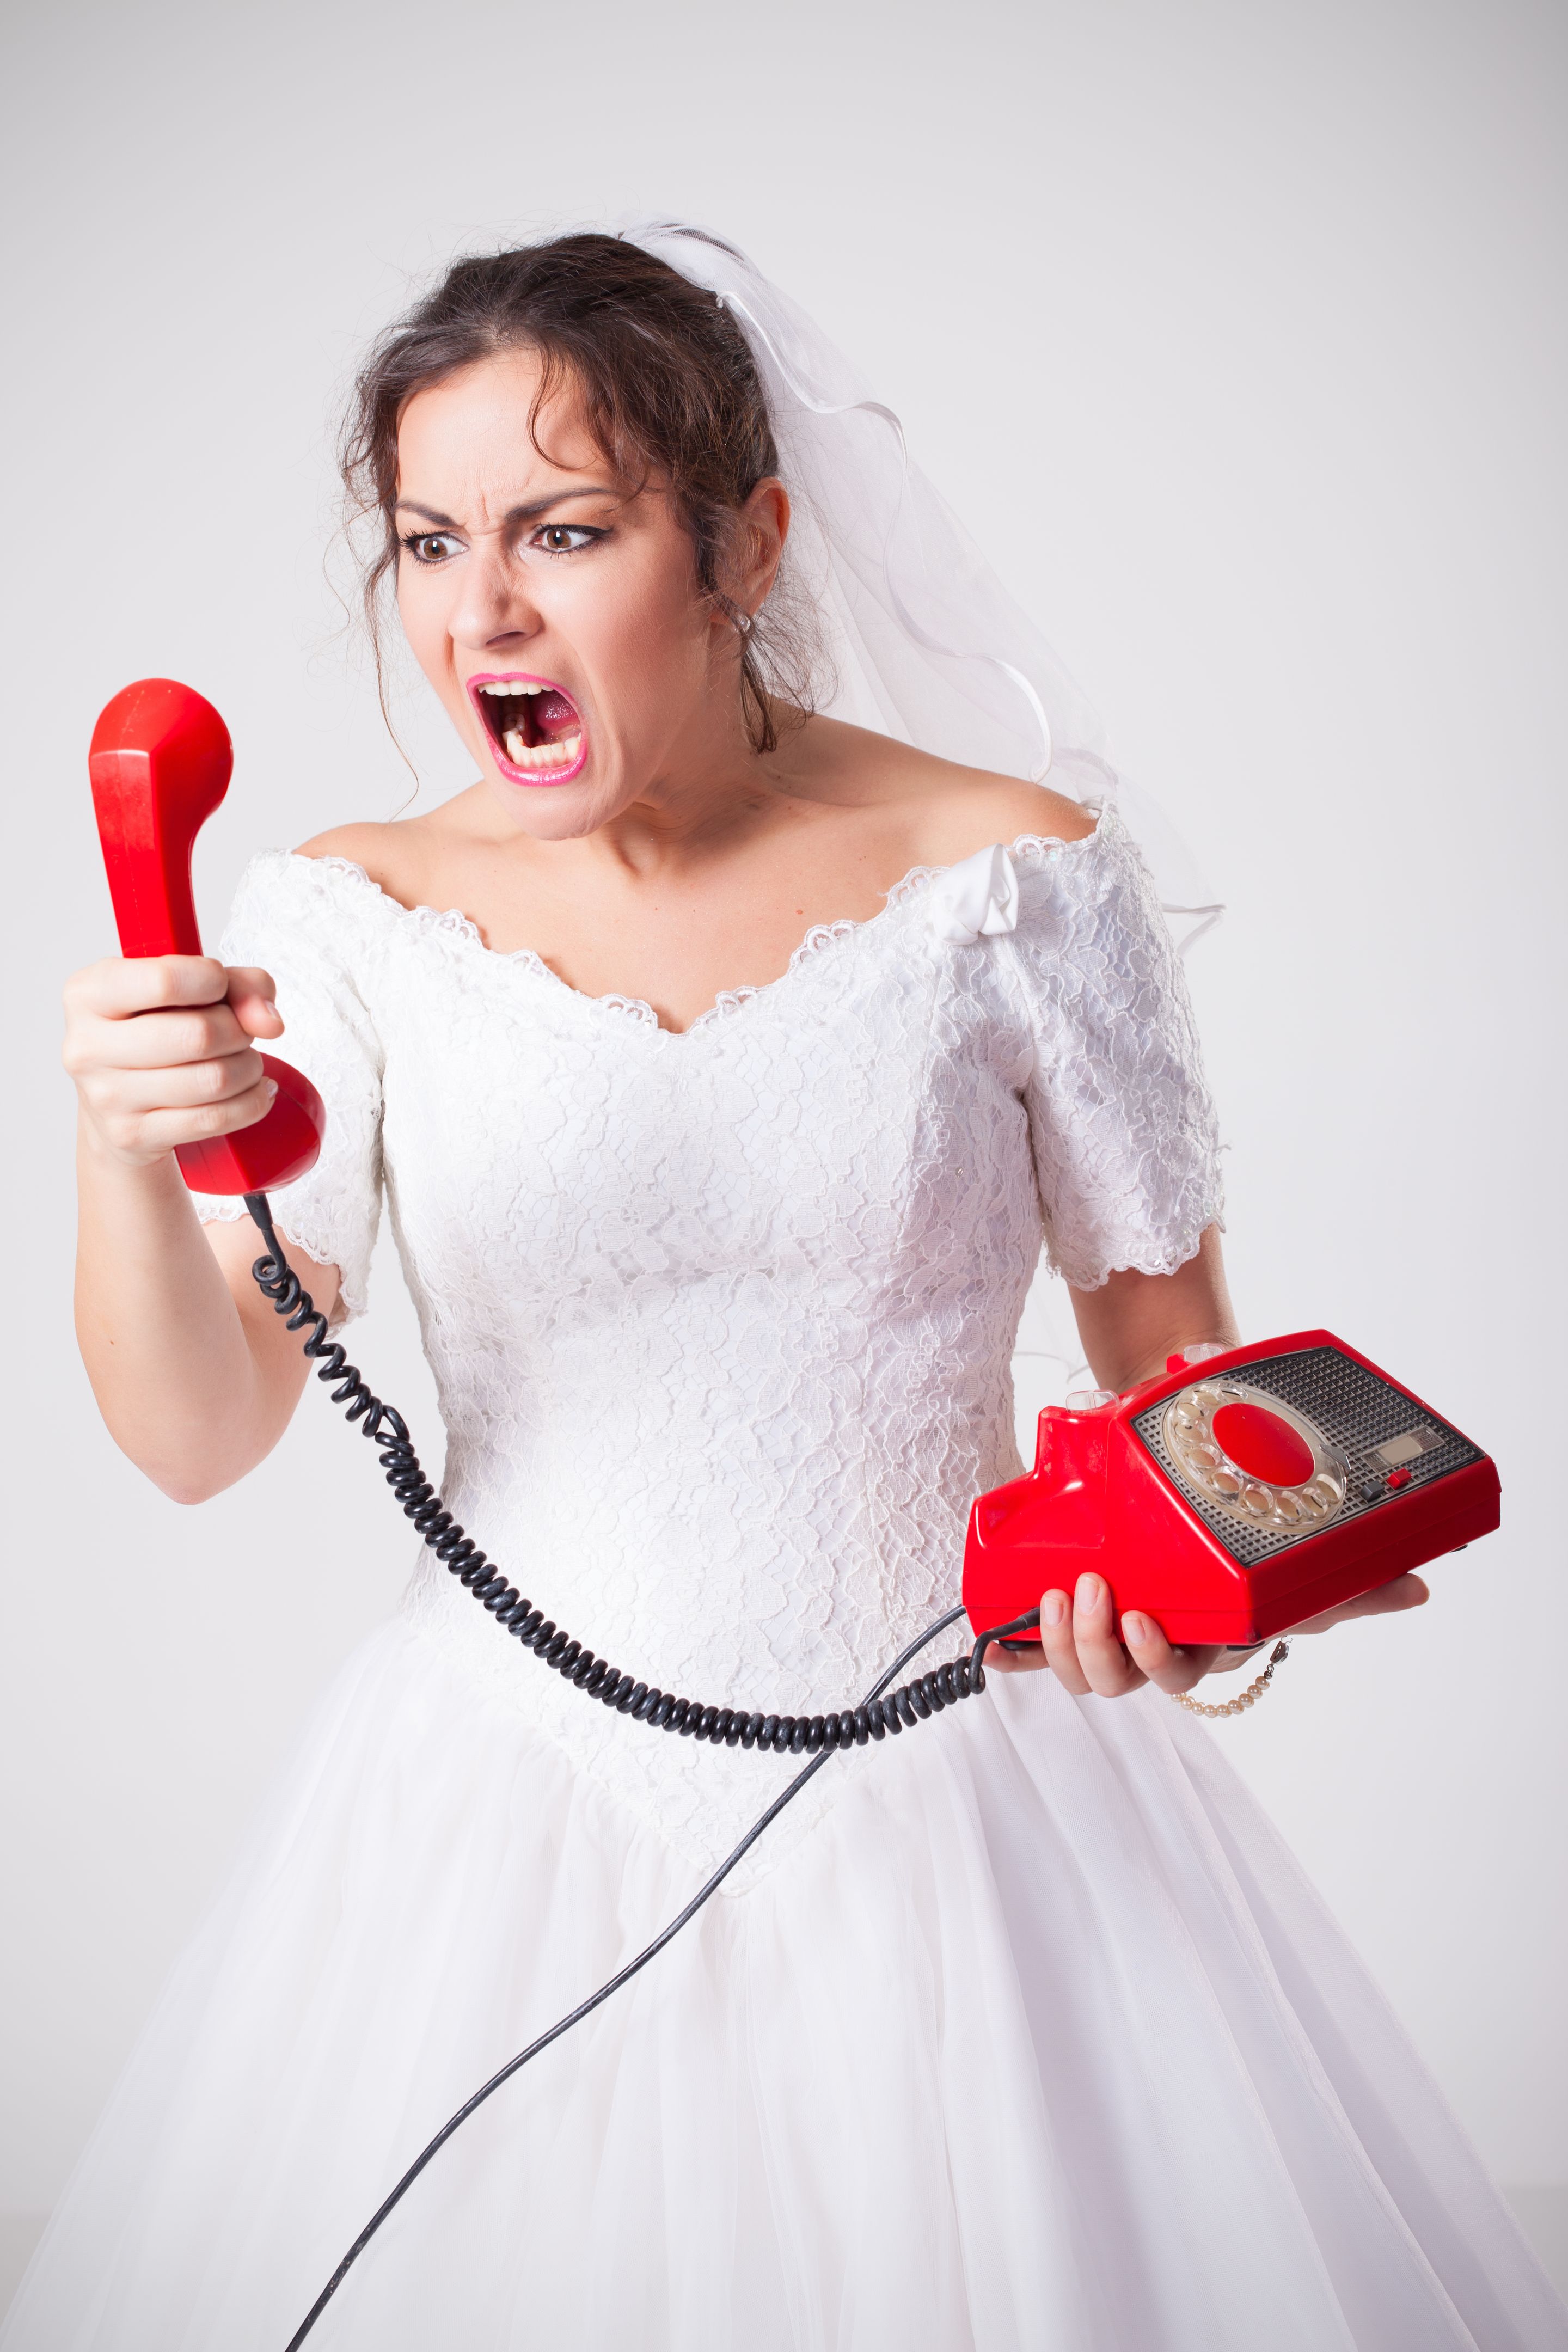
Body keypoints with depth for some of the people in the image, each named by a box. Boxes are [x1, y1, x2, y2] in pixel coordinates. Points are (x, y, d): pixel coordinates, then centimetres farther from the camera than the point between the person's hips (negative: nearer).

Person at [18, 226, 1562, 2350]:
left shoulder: (1013, 873, -8)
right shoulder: (352, 921, -3)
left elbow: (1174, 1351, 2)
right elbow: (197, 1438, -8)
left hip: (944, 1815, -1)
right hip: (509, 1820, 1)